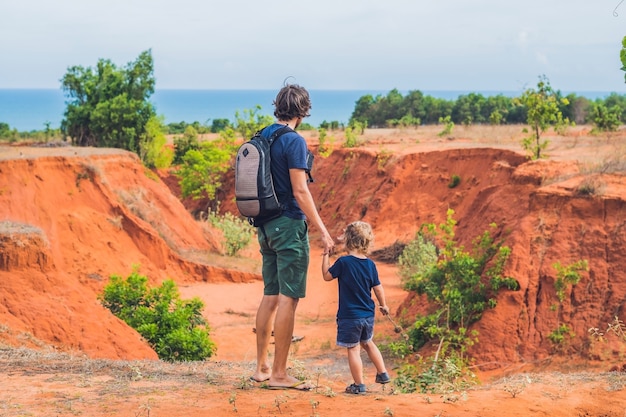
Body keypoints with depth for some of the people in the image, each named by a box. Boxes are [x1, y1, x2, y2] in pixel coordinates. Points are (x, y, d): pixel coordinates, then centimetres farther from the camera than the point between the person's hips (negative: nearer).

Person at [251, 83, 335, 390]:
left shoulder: (262, 137, 10)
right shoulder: (294, 141, -14)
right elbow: (300, 191, -18)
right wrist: (322, 231, -15)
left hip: (265, 226, 8)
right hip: (289, 226, -8)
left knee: (270, 296, 14)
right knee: (288, 298, -4)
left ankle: (262, 367, 18)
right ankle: (279, 373, -1)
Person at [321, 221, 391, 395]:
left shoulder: (343, 262, -16)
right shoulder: (370, 264, 0)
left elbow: (327, 276, -4)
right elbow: (378, 288, 6)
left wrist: (326, 256, 5)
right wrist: (383, 305, 21)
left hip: (349, 316, -6)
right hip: (368, 315, 6)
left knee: (353, 349, 2)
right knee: (368, 343, 26)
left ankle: (359, 385, 5)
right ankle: (382, 373, 31)